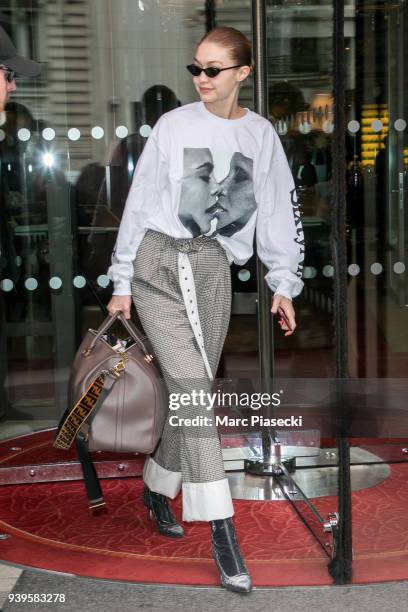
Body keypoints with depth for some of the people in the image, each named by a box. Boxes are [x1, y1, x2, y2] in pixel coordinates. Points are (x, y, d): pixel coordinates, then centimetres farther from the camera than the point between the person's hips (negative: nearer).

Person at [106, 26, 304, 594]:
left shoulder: (261, 134, 7)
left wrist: (283, 283, 4)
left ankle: (158, 487, 31)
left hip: (214, 270, 3)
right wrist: (123, 282, 1)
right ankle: (221, 527, -11)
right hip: (160, 261, -2)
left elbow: (279, 210, 10)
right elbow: (139, 202, 2)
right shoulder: (173, 125, 1)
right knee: (192, 388, -13)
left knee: (192, 392, 7)